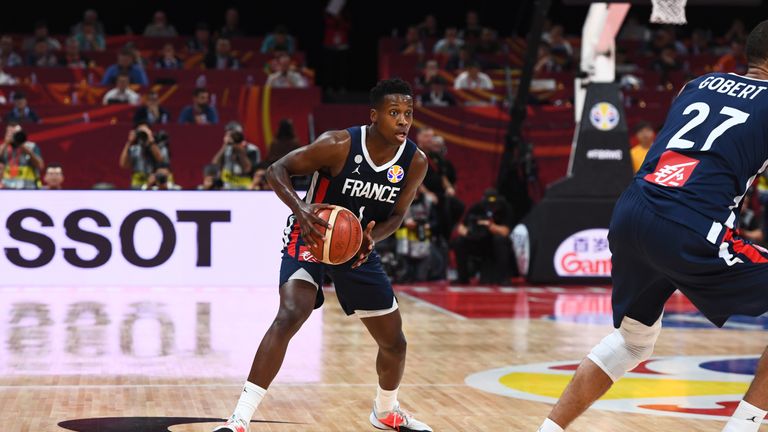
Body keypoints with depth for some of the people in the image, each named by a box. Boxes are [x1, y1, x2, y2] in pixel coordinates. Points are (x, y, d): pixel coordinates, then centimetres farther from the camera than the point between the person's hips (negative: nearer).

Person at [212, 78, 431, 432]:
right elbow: (277, 170, -20)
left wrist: (372, 237, -21)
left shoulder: (415, 162, -12)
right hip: (311, 237, -5)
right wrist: (300, 208, -39)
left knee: (394, 341, 11)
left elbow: (396, 214, 1)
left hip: (358, 246, 5)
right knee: (289, 317, -29)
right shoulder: (339, 145, -25)